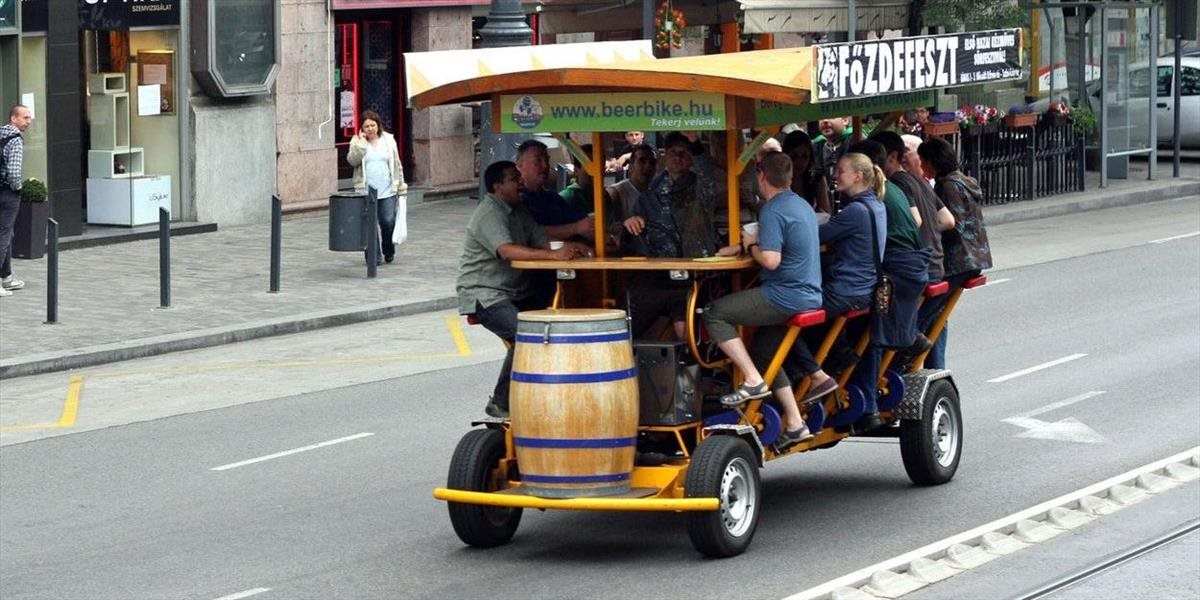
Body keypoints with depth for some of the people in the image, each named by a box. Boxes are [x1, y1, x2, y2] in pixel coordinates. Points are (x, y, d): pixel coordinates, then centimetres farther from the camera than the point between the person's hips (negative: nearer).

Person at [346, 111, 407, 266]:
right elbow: (352, 160, -12)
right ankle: (375, 256, 3)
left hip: (387, 190, 1)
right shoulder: (357, 142, 4)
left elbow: (397, 165, 13)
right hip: (366, 191, -1)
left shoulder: (389, 140, 9)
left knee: (388, 222, -4)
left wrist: (401, 187, 11)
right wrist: (361, 142, -14)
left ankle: (389, 252, 20)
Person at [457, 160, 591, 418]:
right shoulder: (488, 215, -15)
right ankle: (501, 403, -18)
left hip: (517, 292, 9)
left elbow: (542, 241, 6)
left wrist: (568, 248, -16)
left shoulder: (519, 210, 14)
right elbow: (507, 250, -31)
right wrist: (553, 255, -40)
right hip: (484, 293, -9)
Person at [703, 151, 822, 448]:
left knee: (715, 315, -7)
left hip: (785, 296, -10)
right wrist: (756, 242, 16)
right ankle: (795, 424, 19)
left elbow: (771, 260, -25)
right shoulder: (803, 205, 15)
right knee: (766, 352, 21)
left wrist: (751, 245, -6)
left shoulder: (773, 211, -15)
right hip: (809, 296, 10)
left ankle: (753, 380, -9)